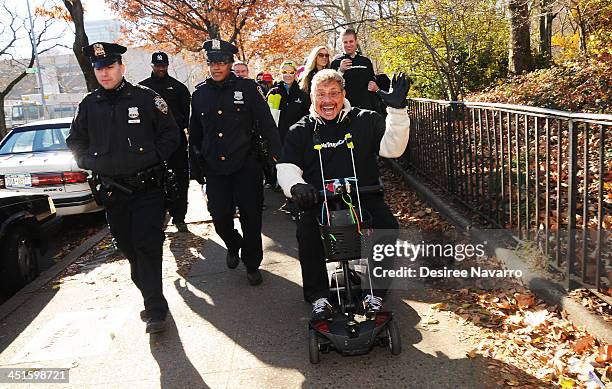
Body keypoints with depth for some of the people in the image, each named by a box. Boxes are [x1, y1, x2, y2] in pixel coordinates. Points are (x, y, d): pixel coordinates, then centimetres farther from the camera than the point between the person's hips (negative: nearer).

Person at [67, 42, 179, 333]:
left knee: (147, 243, -10)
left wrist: (154, 157, -8)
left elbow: (170, 134, 2)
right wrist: (89, 162, 6)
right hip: (111, 190, 5)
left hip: (147, 186, -4)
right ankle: (151, 297, 27)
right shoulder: (89, 105, 8)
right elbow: (75, 141, 21)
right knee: (127, 245, 10)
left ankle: (155, 310, -5)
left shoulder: (145, 98, -4)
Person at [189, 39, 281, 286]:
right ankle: (233, 246, 39)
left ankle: (252, 265, 22)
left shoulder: (247, 88, -3)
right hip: (214, 170, 3)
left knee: (251, 217, 3)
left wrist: (278, 155, -10)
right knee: (220, 218, 6)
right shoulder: (200, 93, 7)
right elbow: (195, 133, 16)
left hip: (245, 166, -3)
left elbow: (266, 124, -4)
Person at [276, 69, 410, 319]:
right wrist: (296, 185, -26)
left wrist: (397, 109, -18)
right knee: (306, 233, -27)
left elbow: (392, 148, -6)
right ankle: (318, 295, -7)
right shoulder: (300, 132, 9)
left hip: (364, 197, 0)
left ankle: (375, 291, -3)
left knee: (388, 228, -24)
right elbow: (286, 167, -2)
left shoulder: (365, 121, 6)